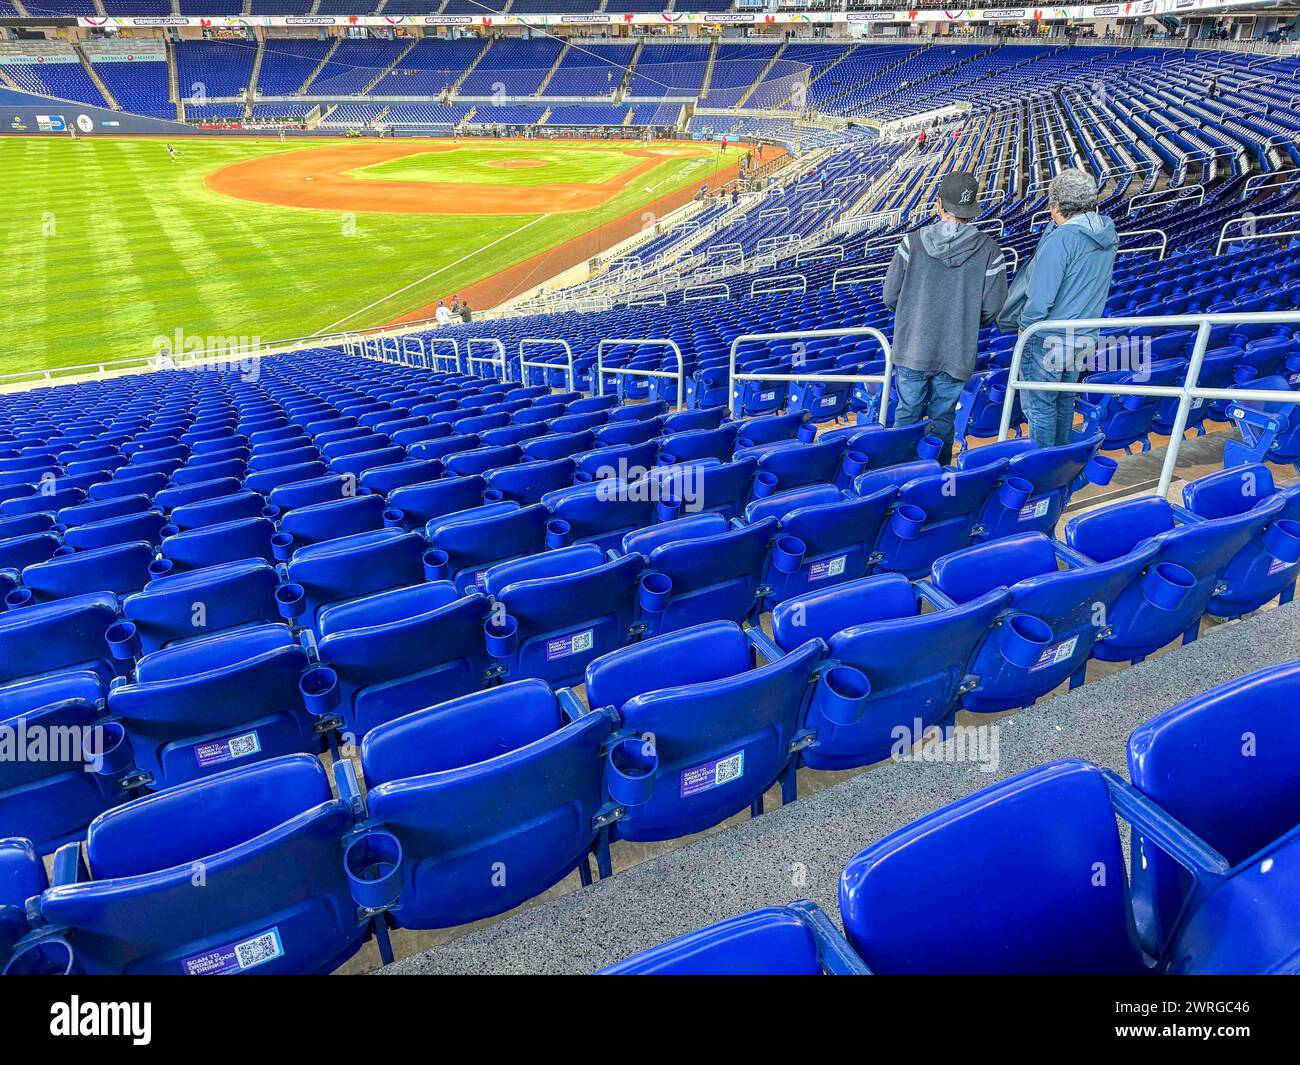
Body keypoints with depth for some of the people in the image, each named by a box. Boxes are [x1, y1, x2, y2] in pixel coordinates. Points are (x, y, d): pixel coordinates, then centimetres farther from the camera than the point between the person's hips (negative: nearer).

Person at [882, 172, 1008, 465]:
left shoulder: (913, 241, -8)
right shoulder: (988, 249, -6)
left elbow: (890, 296, -4)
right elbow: (992, 308, -3)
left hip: (912, 349, 0)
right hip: (957, 353, 0)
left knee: (908, 414, 13)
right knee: (943, 419, 12)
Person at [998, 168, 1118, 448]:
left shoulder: (1061, 238, -21)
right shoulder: (1108, 236, 4)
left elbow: (1040, 298, -23)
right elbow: (1088, 285, 13)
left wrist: (1024, 326, -10)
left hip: (1046, 340, -8)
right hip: (1084, 338, 8)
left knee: (1040, 408, 4)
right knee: (1064, 402, 22)